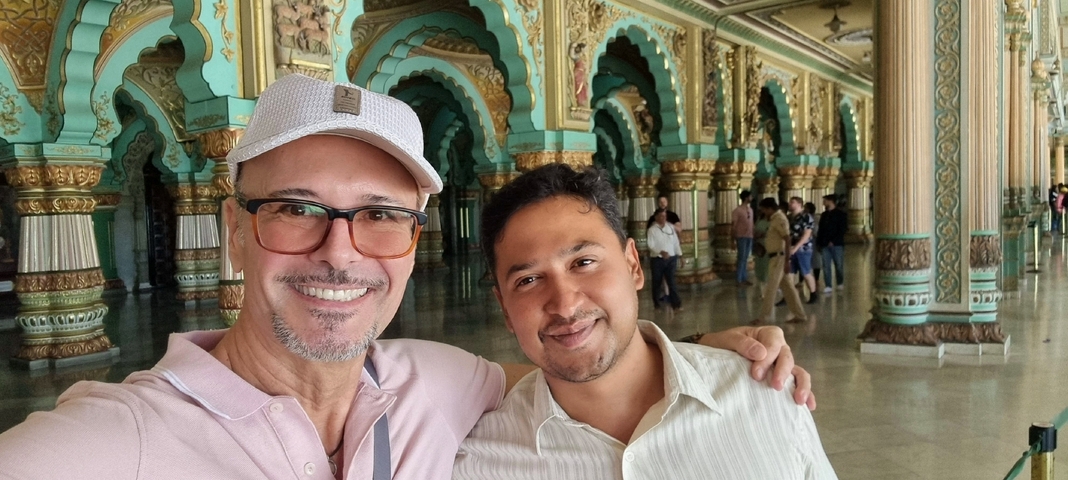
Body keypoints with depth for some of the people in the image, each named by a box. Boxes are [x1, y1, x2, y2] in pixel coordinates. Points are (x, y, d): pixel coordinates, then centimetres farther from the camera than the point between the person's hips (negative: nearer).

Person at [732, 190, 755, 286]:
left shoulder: (750, 210, 13)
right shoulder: (737, 210, -10)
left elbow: (751, 223, 16)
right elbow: (733, 225, -11)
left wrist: (753, 235, 12)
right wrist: (733, 238, -15)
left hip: (749, 237, 7)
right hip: (741, 237, -7)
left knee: (746, 258, 11)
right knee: (741, 258, -4)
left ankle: (745, 278, 17)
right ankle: (739, 279, 2)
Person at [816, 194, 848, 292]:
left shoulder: (840, 214, -1)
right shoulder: (824, 215, 16)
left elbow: (843, 229, -9)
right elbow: (820, 230, 18)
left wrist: (833, 241, -16)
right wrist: (818, 243, 10)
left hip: (837, 244, -5)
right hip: (825, 245, 5)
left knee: (839, 265, 2)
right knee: (826, 266, -1)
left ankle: (840, 283, 21)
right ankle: (828, 286, 1)